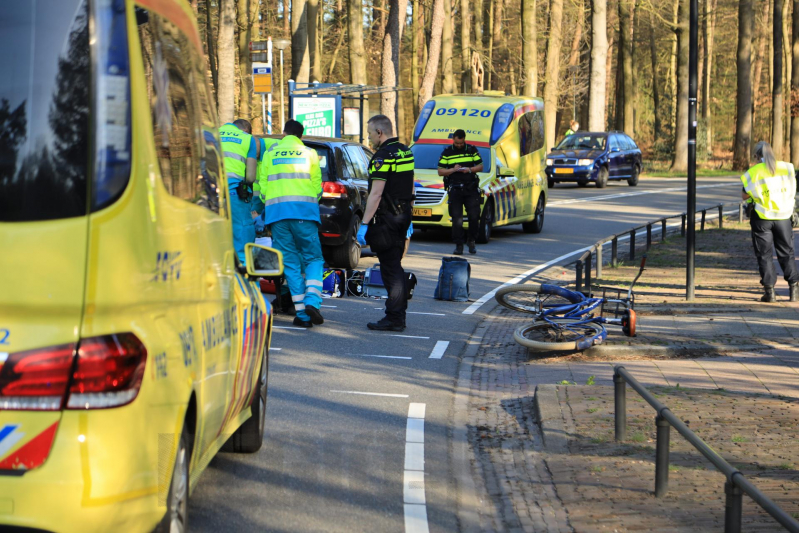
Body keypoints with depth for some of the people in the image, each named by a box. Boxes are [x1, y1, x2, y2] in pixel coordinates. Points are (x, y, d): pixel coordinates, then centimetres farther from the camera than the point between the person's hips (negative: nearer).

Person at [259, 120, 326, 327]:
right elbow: (317, 185, 11)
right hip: (304, 209, -1)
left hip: (276, 209, 1)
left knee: (290, 262, 3)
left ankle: (302, 313, -3)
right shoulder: (309, 153, 11)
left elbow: (263, 184, 13)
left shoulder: (270, 153, 14)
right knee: (313, 258, 4)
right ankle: (312, 300, -20)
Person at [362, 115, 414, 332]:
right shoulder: (406, 152, 13)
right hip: (402, 215, 9)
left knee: (390, 269, -6)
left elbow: (376, 194, -21)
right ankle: (399, 314, 20)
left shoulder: (383, 156, -16)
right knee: (395, 267, 15)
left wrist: (364, 223, -20)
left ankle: (394, 319, -4)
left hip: (386, 218, -9)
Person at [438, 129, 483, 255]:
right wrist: (452, 170, -14)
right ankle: (459, 245, 1)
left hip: (471, 189, 1)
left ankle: (471, 241, 16)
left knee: (474, 216, -4)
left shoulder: (472, 150, 9)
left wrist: (470, 169, -10)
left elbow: (480, 166, 10)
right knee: (457, 219, -5)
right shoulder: (447, 152, 6)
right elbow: (440, 171, 3)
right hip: (455, 189, -1)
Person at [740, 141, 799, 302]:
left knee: (764, 254, 5)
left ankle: (769, 291, 1)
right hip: (783, 216, 3)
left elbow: (744, 195, -5)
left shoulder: (754, 172, -10)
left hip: (762, 218, -3)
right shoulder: (786, 168, 0)